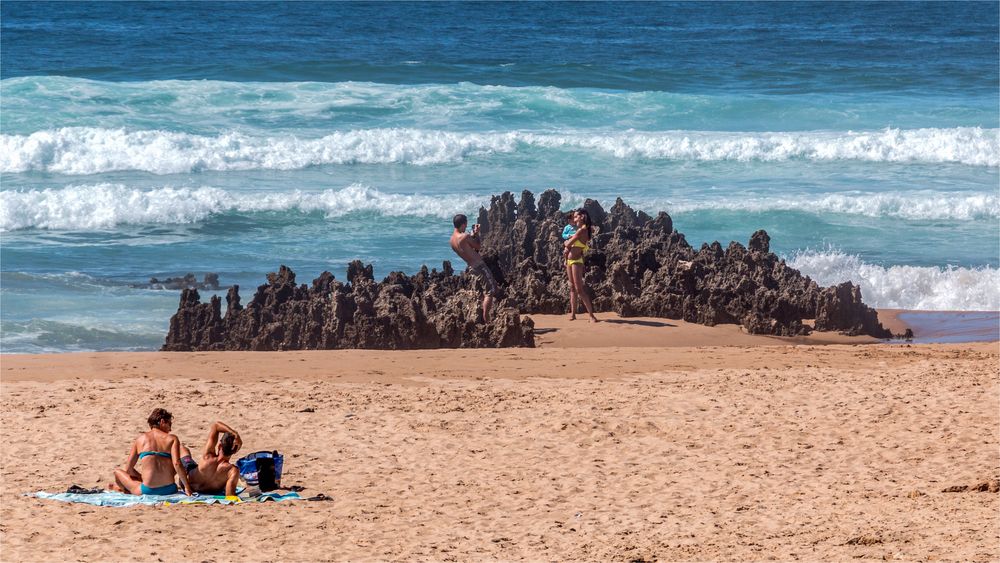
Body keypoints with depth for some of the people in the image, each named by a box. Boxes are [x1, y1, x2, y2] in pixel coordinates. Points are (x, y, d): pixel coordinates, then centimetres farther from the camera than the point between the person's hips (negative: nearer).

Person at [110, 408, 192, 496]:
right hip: (169, 489, 0)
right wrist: (187, 486, -4)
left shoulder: (140, 439, 10)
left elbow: (128, 469, 10)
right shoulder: (172, 439, 4)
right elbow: (177, 464, -10)